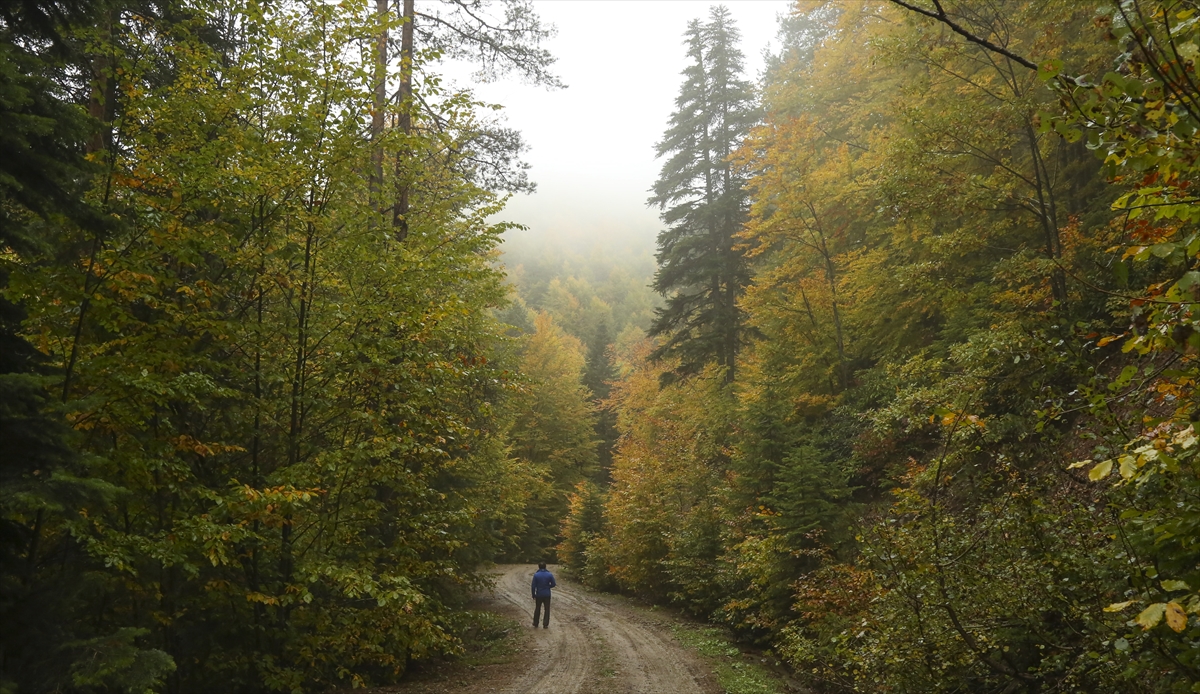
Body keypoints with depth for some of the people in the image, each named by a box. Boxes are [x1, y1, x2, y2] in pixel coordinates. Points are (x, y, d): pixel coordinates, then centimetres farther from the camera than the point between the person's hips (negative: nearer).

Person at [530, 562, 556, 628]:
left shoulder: (536, 575, -9)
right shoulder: (550, 575, -7)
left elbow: (533, 586, -9)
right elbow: (553, 584, -3)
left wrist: (533, 595, 0)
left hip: (538, 595, 0)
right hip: (547, 595, 0)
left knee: (537, 609, 14)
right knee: (547, 610, 9)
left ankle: (535, 624, 20)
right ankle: (545, 625, 7)